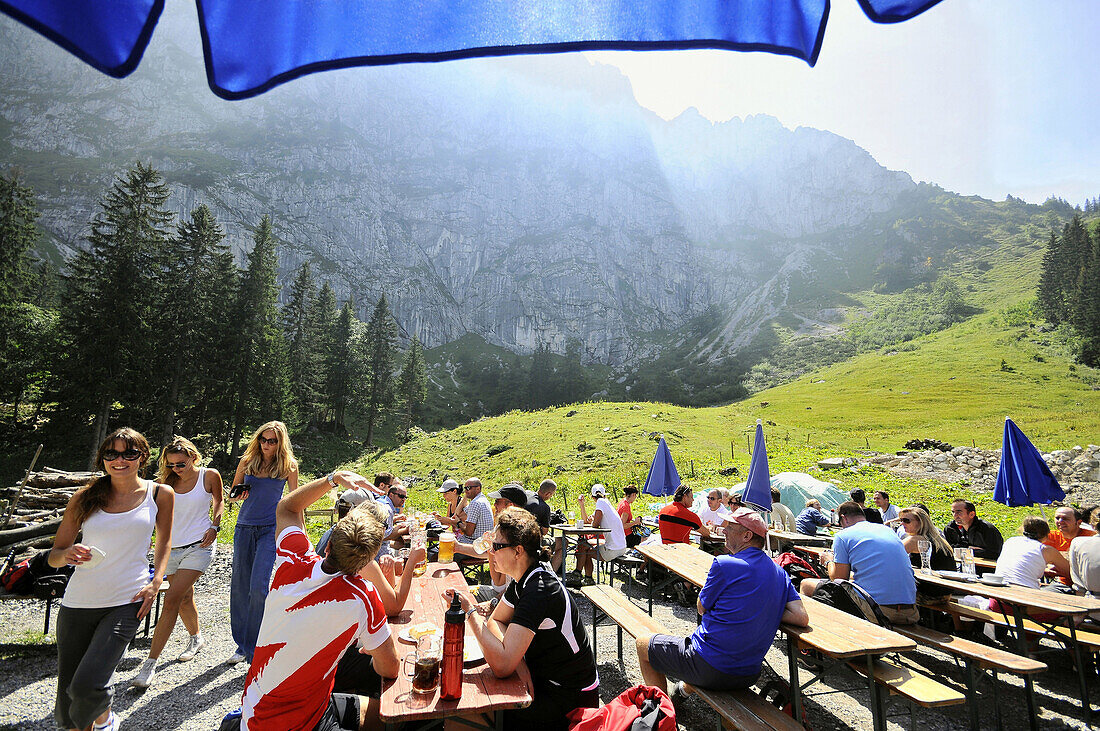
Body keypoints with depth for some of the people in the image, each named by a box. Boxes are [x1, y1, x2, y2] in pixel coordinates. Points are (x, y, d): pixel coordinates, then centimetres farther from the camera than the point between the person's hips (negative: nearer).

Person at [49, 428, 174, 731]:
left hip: (127, 602, -2)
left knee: (87, 686, -15)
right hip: (78, 603, 3)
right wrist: (68, 554, -16)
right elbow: (53, 555, 7)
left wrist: (155, 583, 0)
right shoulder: (84, 498, 1)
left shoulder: (160, 494, -1)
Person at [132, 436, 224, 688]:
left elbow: (218, 503, 8)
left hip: (198, 547, -5)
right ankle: (196, 639, 42)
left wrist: (214, 527, -5)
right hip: (172, 548, 5)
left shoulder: (209, 476, -6)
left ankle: (150, 664, -7)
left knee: (172, 599, -13)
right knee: (184, 599, 17)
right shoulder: (167, 482, 3)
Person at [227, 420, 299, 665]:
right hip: (244, 527, 4)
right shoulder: (247, 462, 6)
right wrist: (238, 496, -9)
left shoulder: (289, 466, -1)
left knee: (258, 585, -12)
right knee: (239, 586, 8)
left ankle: (254, 648, 2)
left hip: (271, 528, -4)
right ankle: (241, 644, 24)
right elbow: (230, 496, 15)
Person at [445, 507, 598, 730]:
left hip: (570, 701, -8)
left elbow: (502, 666, -34)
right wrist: (507, 646, -10)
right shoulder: (523, 579, -2)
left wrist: (471, 611, -29)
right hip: (545, 681, 8)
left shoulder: (539, 591, -30)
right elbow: (495, 621, 11)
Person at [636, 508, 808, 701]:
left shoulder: (724, 564, -18)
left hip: (711, 670, -7)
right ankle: (687, 687, 41)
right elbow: (802, 618, -2)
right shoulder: (779, 573, 2)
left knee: (643, 643, 13)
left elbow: (701, 609, -5)